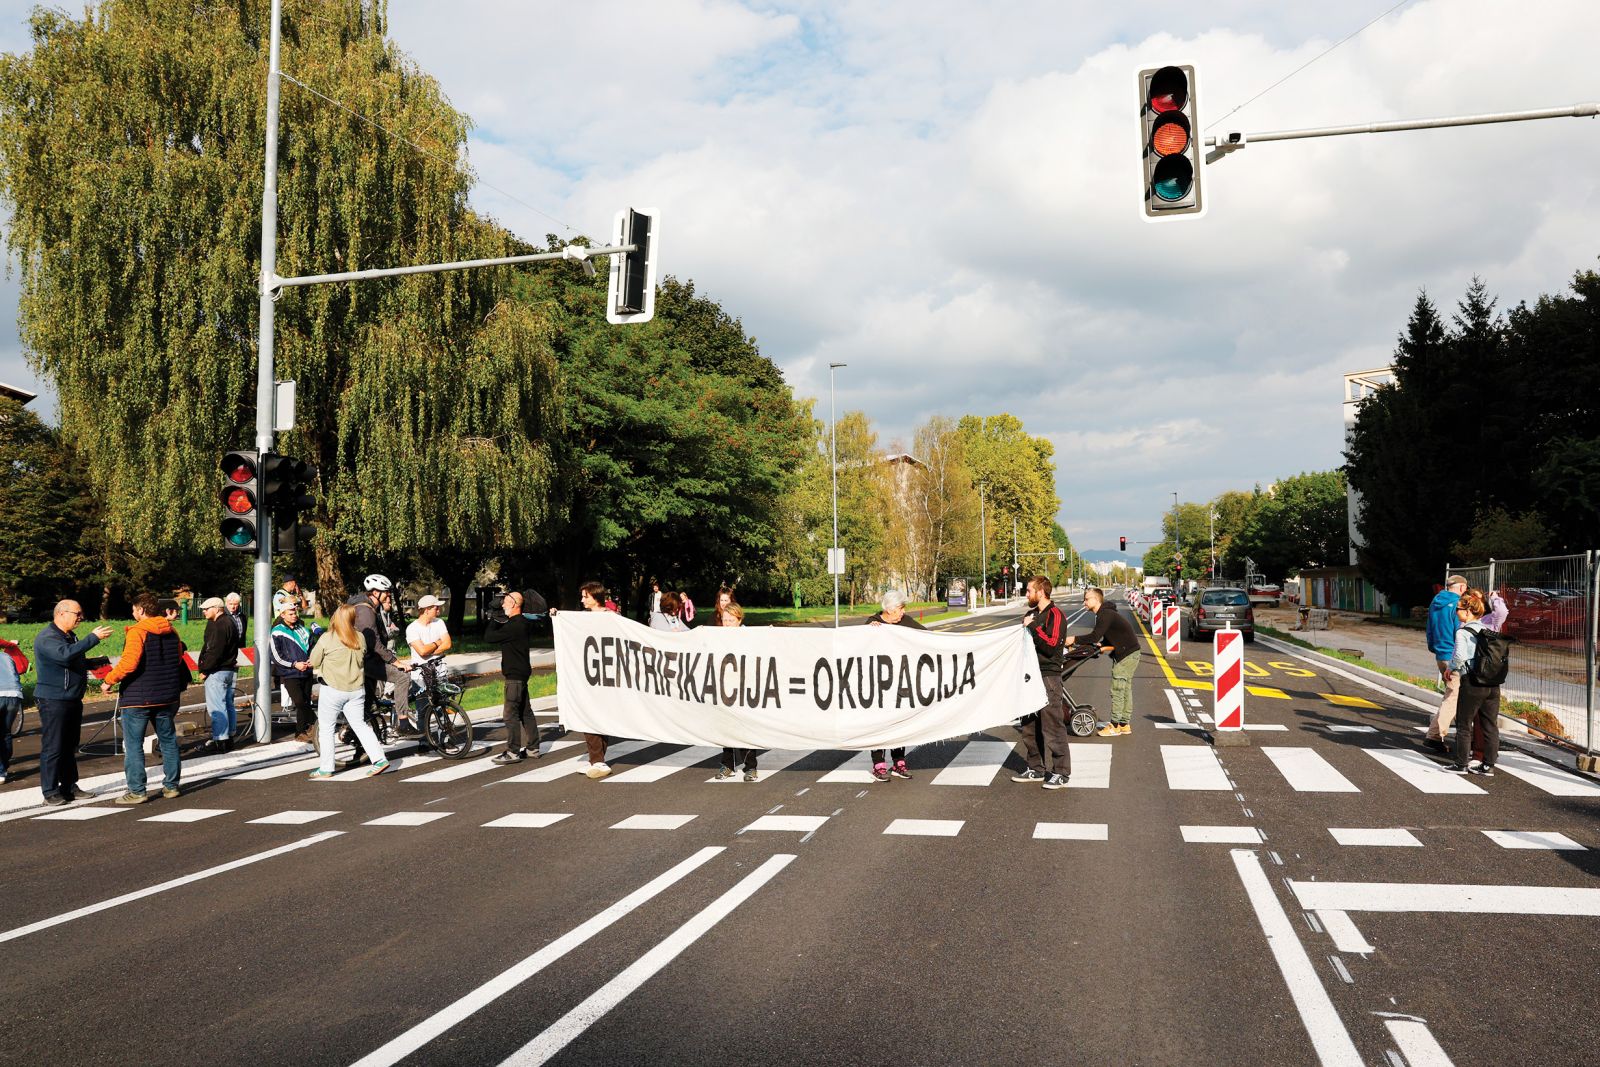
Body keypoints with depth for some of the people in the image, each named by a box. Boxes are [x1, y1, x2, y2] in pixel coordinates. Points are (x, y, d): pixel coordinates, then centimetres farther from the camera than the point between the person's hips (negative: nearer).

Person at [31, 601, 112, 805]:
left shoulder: (71, 636, 15)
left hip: (73, 699, 9)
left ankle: (69, 787, 22)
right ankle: (50, 792, 0)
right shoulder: (46, 638, -15)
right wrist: (93, 638, -31)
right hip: (53, 700, -9)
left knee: (70, 746, 14)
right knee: (53, 747, -5)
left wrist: (97, 662, 10)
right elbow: (65, 654, -33)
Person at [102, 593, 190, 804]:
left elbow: (129, 662, -23)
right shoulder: (171, 632, 9)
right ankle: (171, 786, 17)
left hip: (137, 697, -6)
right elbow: (178, 661, 17)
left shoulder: (137, 631, -13)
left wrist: (110, 680, -13)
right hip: (166, 697, 6)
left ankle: (136, 791, 1)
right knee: (168, 740, 13)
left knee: (133, 745, 1)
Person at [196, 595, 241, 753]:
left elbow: (215, 651, -22)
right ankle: (228, 737, 21)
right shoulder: (230, 623, 15)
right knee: (228, 704, 14)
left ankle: (220, 741, -6)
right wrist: (205, 666, 14)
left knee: (216, 707, -7)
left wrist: (205, 670, -13)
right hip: (230, 669, 10)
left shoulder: (219, 625, -17)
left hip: (217, 672, -10)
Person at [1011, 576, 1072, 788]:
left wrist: (1033, 627, -18)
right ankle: (1036, 768, 21)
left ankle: (1060, 772, 0)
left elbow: (1051, 646, -20)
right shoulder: (1032, 614, 17)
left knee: (1052, 724, -6)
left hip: (1048, 677, -9)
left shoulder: (1055, 615, -10)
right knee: (1029, 725, 12)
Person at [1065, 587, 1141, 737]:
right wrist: (1100, 645, 3)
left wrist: (1074, 639, -18)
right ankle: (1125, 724, 18)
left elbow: (1095, 636, -25)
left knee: (1117, 690, -7)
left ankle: (1115, 726, -3)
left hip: (1127, 654, -10)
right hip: (1129, 653, 10)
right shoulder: (1104, 613, 15)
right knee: (1125, 688, 13)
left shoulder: (1105, 615, -18)